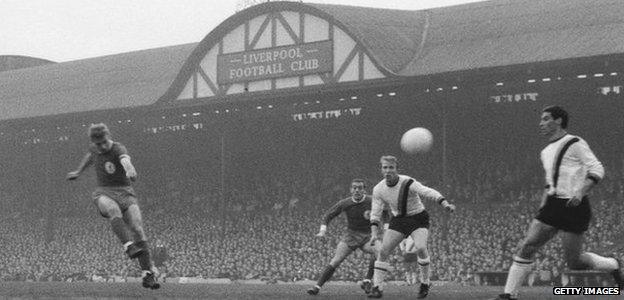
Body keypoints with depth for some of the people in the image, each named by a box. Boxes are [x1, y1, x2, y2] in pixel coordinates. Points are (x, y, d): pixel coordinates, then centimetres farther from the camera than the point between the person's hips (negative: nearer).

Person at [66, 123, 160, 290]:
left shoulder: (118, 149, -12)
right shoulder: (94, 149, 7)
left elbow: (125, 159, -37)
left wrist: (130, 169, -61)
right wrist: (78, 171, 47)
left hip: (124, 193, -2)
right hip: (103, 194, 3)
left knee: (138, 230, -19)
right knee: (113, 209, -37)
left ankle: (148, 275, -15)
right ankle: (129, 247, -50)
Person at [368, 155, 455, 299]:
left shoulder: (408, 183, -22)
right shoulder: (378, 189, -7)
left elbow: (429, 192, -32)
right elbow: (375, 214, 1)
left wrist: (445, 204, -47)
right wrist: (374, 232, -12)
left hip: (418, 218, -4)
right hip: (398, 220, 4)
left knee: (420, 248, -27)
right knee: (383, 251, -11)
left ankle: (425, 284, -7)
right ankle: (377, 288, -3)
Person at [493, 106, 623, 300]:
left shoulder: (575, 144, -6)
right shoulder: (546, 152, 17)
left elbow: (597, 170, -12)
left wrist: (580, 192, -24)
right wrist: (543, 203, 17)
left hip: (574, 207, -7)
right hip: (553, 205, 7)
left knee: (573, 262, -3)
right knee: (526, 247, -7)